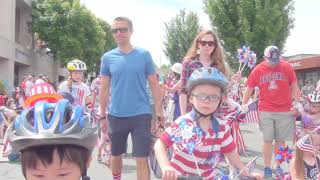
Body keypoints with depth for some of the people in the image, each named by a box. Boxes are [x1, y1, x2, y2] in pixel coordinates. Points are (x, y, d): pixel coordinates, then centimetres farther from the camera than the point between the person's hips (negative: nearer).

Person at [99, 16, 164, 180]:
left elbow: (153, 84, 3)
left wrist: (159, 110, 0)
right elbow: (104, 89, 6)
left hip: (141, 114, -2)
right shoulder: (107, 58, 2)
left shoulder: (144, 55, -1)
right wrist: (102, 116, 6)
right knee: (116, 155, 17)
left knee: (142, 159, -3)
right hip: (116, 115, 2)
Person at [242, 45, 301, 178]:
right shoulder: (257, 70, -2)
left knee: (280, 140, 6)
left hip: (285, 110, 0)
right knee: (267, 140, 2)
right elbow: (249, 89, 4)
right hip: (265, 111, 0)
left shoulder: (287, 67, -2)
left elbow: (294, 87, 4)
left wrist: (297, 104, 1)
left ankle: (278, 167, 18)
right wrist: (243, 106, 4)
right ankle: (267, 168, 10)